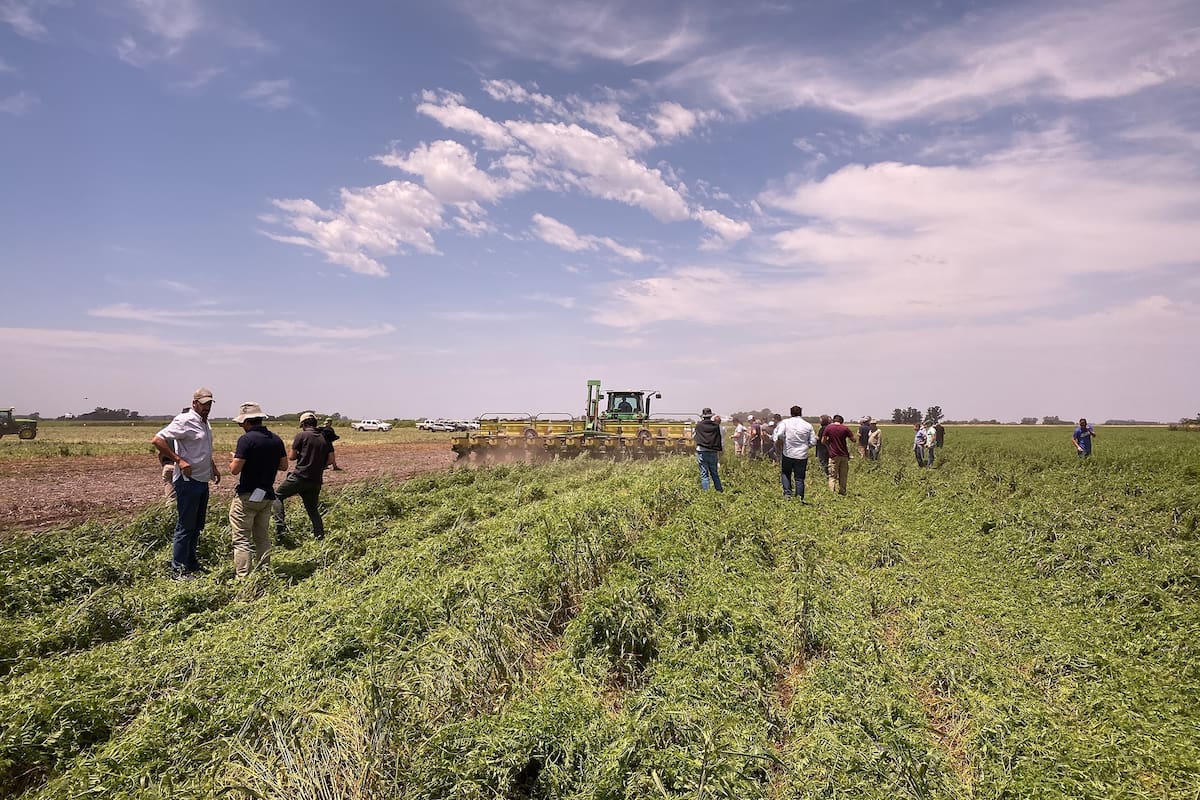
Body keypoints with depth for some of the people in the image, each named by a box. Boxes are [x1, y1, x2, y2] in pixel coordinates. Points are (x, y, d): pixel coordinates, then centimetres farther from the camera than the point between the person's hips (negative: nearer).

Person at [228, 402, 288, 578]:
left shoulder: (246, 439, -16)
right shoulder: (276, 440, 5)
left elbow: (235, 469, -18)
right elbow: (284, 465, 10)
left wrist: (234, 459, 2)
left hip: (247, 496, -7)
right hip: (267, 496, 7)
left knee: (242, 540, -1)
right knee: (263, 537, 16)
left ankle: (243, 578, -3)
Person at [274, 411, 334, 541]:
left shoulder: (301, 436, -6)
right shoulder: (325, 438, 7)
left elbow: (292, 456, -2)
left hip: (300, 477, -5)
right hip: (316, 480, 5)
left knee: (278, 496, 14)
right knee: (312, 508, 16)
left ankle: (280, 526, 0)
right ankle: (320, 537, 13)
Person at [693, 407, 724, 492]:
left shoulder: (699, 425, -5)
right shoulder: (716, 425, 1)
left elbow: (693, 436, 11)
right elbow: (719, 439, 7)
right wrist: (719, 450, 17)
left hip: (702, 452, -2)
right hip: (713, 452, 2)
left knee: (704, 474, 2)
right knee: (714, 473, 15)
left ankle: (706, 491, -1)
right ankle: (719, 490, 17)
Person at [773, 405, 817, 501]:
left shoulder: (785, 422, -2)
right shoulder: (808, 425, 3)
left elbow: (779, 435, -18)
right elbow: (813, 442, 4)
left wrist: (779, 443, 1)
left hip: (787, 454, -1)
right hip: (802, 456, 1)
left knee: (785, 473, 18)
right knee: (799, 478, 8)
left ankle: (787, 492, 5)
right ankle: (799, 498, 6)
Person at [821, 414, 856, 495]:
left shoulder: (828, 427, -4)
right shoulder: (845, 428, -2)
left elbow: (823, 441, 0)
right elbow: (854, 440, 3)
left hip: (834, 455, -1)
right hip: (844, 455, 2)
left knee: (833, 476, 0)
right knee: (843, 476, 12)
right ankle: (842, 492, 17)